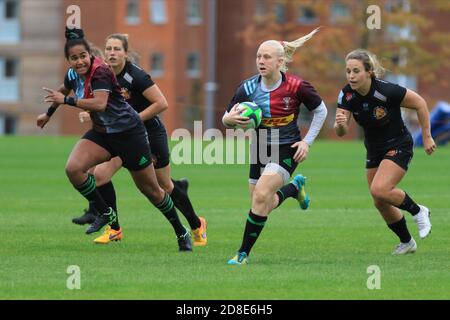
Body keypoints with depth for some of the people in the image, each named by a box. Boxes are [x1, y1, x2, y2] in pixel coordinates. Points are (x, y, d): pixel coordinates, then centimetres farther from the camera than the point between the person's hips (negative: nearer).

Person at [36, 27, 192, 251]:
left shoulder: (100, 72, -24)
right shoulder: (74, 74, -1)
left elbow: (100, 104, -39)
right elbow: (63, 91, 22)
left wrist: (67, 100, -32)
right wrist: (49, 113, 35)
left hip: (128, 133, -7)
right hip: (101, 133, 7)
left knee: (151, 190, 5)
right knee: (73, 168, -19)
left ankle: (181, 233, 24)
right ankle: (105, 213, -1)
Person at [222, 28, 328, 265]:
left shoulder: (296, 87, -16)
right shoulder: (248, 88, -9)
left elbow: (320, 110, 0)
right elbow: (227, 120, 0)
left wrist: (307, 141, -7)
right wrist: (230, 119, -24)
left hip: (287, 151, -5)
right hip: (260, 150, 5)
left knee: (261, 196, -23)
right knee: (263, 207, 11)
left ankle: (244, 253, -13)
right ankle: (294, 187, 45)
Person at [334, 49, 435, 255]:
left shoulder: (387, 91, -29)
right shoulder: (347, 95, -14)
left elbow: (420, 103, -15)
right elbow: (341, 132, -15)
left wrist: (427, 137, -9)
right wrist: (340, 124, -39)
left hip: (398, 146, -6)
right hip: (374, 150, 6)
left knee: (379, 190, -25)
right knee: (380, 203, 10)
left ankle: (417, 211, 1)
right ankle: (407, 242, 33)